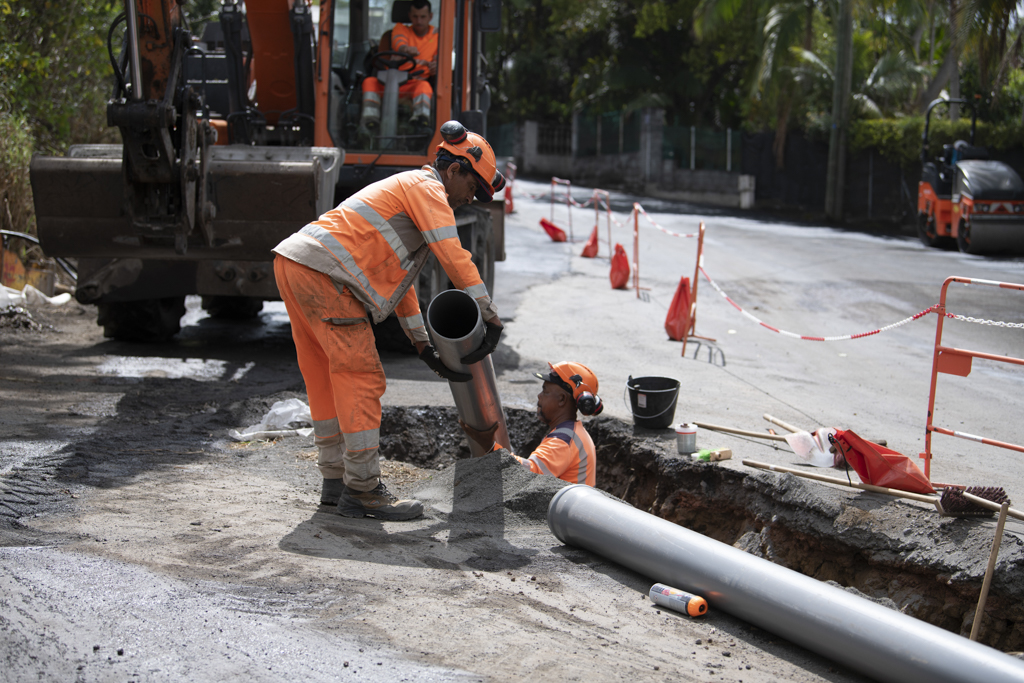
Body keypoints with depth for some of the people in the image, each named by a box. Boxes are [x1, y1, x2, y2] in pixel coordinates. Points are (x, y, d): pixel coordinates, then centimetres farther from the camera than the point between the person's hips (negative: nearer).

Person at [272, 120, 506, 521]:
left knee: (326, 378, 15)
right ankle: (362, 491, -4)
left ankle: (336, 481, 22)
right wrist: (491, 320, -2)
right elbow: (456, 260, -8)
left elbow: (399, 280, 32)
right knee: (361, 378, -6)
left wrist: (424, 346, 30)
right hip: (324, 273, -10)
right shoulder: (427, 189, 1)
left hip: (293, 263, 10)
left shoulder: (404, 189, 31)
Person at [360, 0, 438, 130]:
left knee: (424, 86, -38)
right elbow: (398, 43, -8)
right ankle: (370, 120, -43)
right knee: (369, 82, -27)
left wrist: (436, 66, -26)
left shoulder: (437, 35, 15)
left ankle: (421, 117, -64)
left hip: (416, 82, -2)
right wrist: (406, 49, -35)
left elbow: (439, 61, 3)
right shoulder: (400, 29, 17)